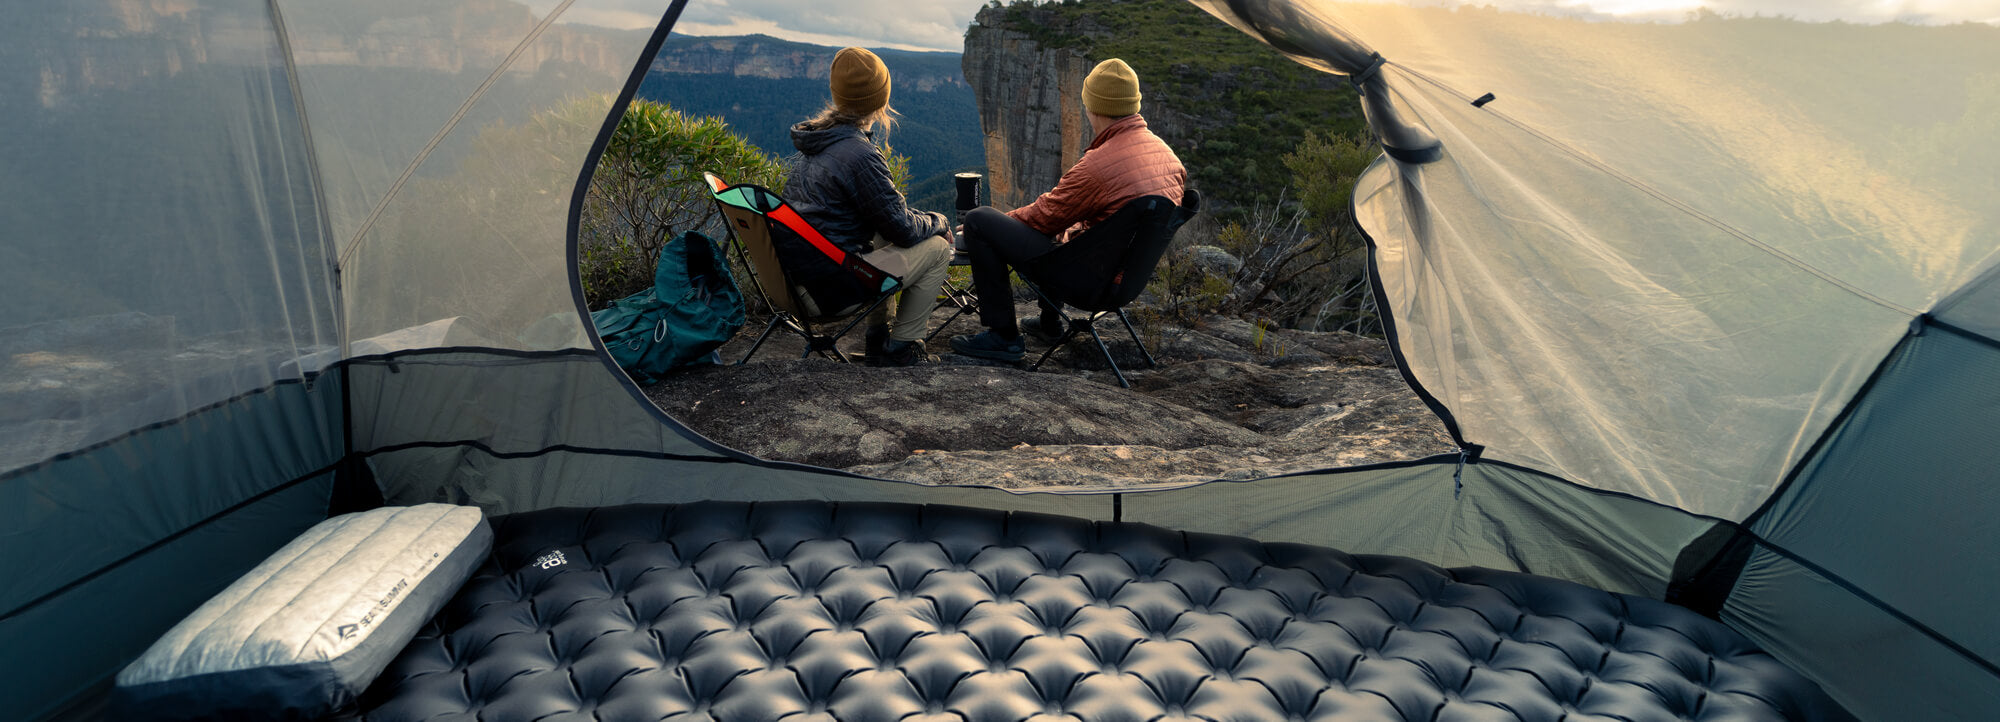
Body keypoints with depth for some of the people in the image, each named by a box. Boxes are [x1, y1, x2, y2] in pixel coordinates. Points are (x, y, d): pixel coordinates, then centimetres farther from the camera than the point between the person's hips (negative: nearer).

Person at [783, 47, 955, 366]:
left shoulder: (814, 138, 8)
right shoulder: (859, 155, -21)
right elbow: (903, 229, -14)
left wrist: (916, 216, 13)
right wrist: (939, 221, 6)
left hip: (796, 274, 9)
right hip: (831, 282, -9)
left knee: (882, 240, 31)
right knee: (937, 247, 0)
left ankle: (877, 339, 30)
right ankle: (901, 348, 8)